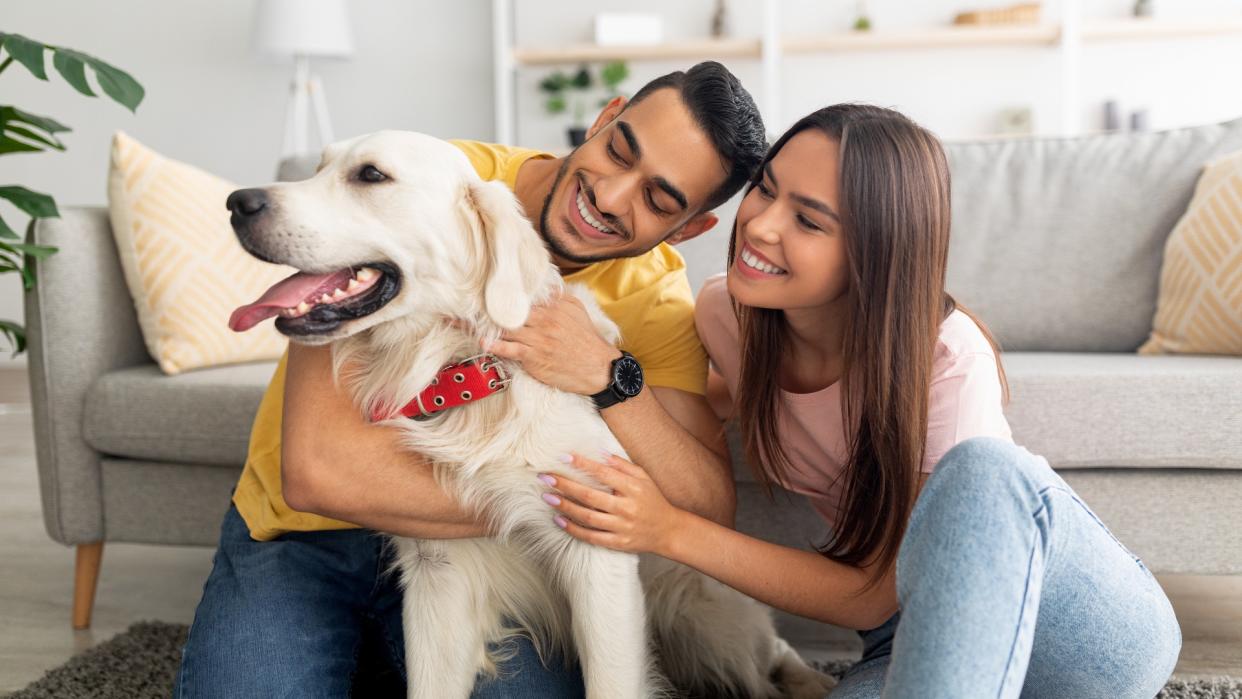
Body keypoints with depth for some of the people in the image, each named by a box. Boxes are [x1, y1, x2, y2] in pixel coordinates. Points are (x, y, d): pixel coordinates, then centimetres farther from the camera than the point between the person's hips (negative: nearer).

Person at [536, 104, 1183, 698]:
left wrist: (671, 531, -28)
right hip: (916, 628, 4)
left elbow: (874, 596, -21)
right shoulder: (724, 313, -10)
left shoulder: (947, 361, -26)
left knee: (982, 467, -37)